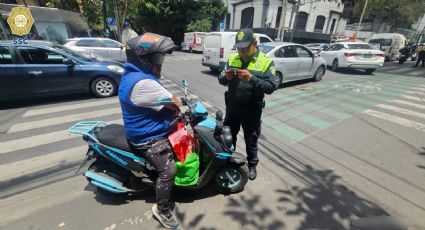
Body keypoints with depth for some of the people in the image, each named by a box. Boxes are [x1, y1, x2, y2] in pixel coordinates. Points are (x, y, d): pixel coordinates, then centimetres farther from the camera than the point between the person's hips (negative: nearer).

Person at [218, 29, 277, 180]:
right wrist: (226, 77, -19)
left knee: (251, 141, 13)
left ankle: (252, 166, 37)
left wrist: (251, 78, -29)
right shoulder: (232, 59, 3)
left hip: (252, 110, -3)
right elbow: (221, 80, 5)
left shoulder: (266, 62, -8)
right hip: (232, 107, 4)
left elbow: (271, 87, -16)